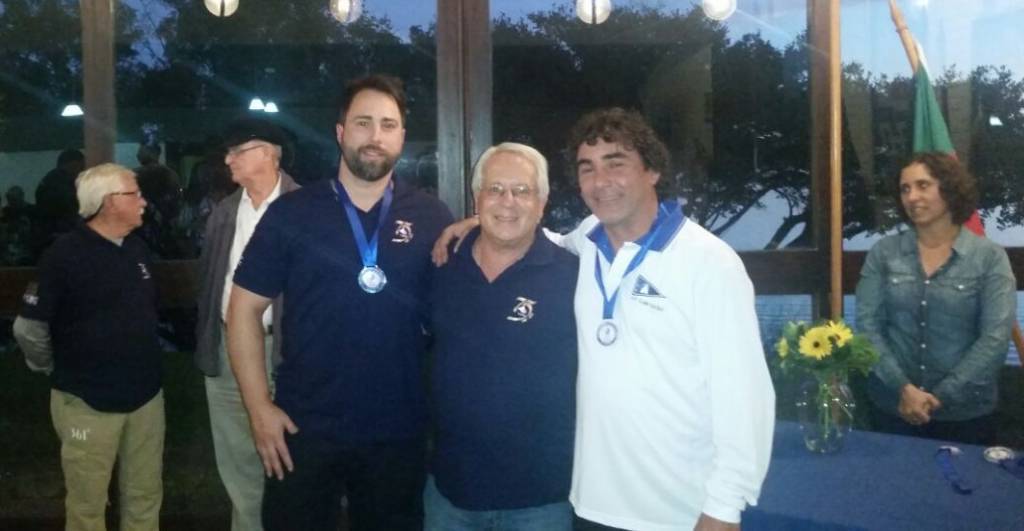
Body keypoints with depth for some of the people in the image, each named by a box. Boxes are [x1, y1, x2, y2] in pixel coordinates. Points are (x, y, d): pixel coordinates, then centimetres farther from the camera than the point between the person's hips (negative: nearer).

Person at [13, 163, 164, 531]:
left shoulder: (138, 249, 4)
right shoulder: (64, 255, -14)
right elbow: (29, 328, -10)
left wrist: (142, 364, 14)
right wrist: (59, 370, 3)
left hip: (146, 394, 5)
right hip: (88, 402, -5)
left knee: (145, 496, 17)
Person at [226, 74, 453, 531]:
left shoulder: (432, 219, -1)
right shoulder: (291, 213, -3)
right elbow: (245, 308, 0)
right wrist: (259, 407, -5)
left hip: (400, 432, 1)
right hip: (303, 429, -1)